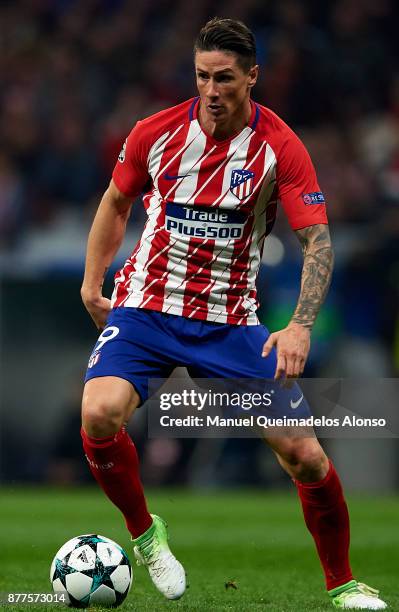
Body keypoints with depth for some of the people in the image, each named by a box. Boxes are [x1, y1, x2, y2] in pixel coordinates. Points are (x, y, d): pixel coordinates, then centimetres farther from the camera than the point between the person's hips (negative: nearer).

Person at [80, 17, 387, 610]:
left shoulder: (280, 148, -10)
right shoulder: (156, 133, -4)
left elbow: (318, 240, -13)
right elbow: (116, 201, 15)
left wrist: (301, 325, -27)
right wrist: (92, 283, 10)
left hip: (230, 322, 0)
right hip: (145, 309, 1)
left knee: (304, 454, -8)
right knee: (100, 412, -28)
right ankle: (144, 533, 0)